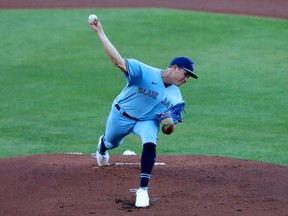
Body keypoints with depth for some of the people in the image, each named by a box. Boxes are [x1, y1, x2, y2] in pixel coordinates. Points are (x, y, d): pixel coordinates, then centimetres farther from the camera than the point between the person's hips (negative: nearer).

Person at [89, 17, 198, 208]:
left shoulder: (176, 97, -10)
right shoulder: (144, 72, -25)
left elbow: (168, 131, -4)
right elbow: (117, 60, -37)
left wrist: (169, 123, -30)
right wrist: (100, 33, -47)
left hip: (147, 121, 2)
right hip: (121, 116, -1)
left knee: (150, 145, -30)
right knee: (111, 143, 24)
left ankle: (143, 190, -24)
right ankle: (102, 146, 66)